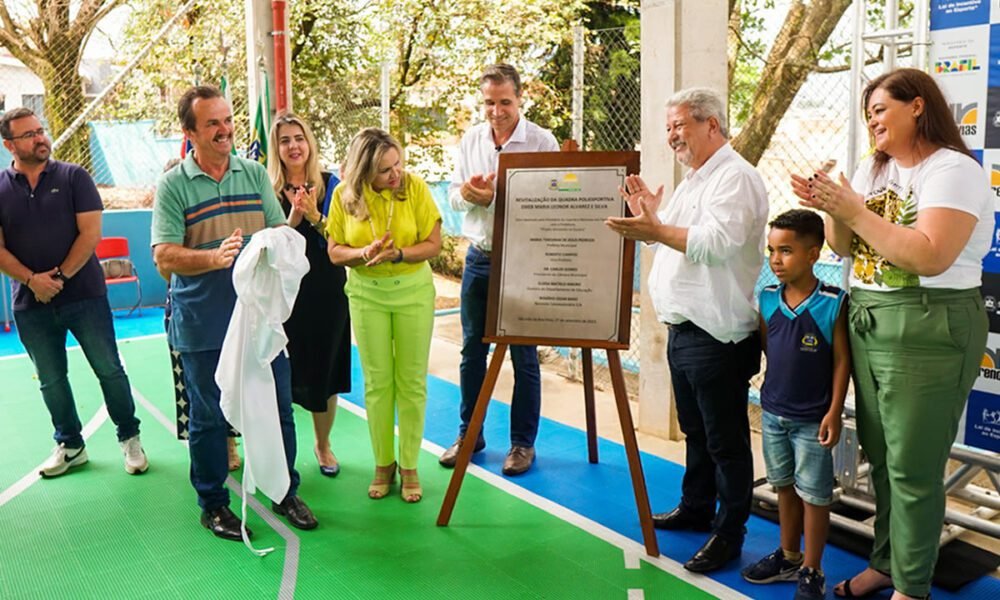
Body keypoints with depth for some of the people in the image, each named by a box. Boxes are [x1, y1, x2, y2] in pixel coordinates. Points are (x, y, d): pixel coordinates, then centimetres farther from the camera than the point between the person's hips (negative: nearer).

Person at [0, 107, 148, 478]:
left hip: (84, 294, -2)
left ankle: (129, 438, 18)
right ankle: (69, 445, 29)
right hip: (31, 304, 3)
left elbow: (90, 233, -8)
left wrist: (60, 276, -12)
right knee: (50, 380, 13)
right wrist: (31, 279, -14)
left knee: (109, 369, 3)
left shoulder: (73, 177, -2)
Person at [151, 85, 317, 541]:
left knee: (277, 407, 10)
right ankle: (212, 504, 28)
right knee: (207, 416, 10)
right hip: (202, 323, -3)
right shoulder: (172, 185, -5)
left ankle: (284, 492, 29)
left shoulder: (255, 174, 7)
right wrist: (215, 256, -29)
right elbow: (165, 258, -12)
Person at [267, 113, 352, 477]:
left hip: (328, 293, 1)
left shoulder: (330, 184, 1)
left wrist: (315, 216, -17)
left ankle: (323, 444, 30)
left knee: (325, 371, 8)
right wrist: (293, 217, -19)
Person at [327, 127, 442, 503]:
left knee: (411, 382, 5)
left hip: (413, 292, -1)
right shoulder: (343, 196, -8)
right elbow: (334, 251, -3)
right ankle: (383, 464, 22)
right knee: (377, 383, 8)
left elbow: (434, 244, -10)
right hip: (366, 294, 1)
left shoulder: (415, 187, -12)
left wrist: (398, 254, -26)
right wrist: (365, 253, -23)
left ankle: (409, 466, 17)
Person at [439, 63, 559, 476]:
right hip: (478, 258, 5)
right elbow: (454, 194, 10)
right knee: (472, 350, 13)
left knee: (524, 356, 5)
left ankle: (523, 442, 19)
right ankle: (469, 434, 29)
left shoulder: (541, 141, -8)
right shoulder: (470, 139, 7)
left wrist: (496, 196, -22)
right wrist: (467, 194, -13)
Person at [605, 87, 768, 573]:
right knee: (694, 429, 21)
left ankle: (729, 533, 15)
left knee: (725, 439, 2)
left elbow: (718, 242, -27)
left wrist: (656, 229, -32)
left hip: (717, 335, -10)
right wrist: (648, 214, 8)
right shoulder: (693, 181, 18)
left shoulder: (735, 178, -13)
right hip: (683, 328, 10)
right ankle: (696, 508, 36)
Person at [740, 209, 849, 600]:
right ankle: (788, 556, 35)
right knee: (784, 487, 19)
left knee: (814, 495, 7)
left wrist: (834, 412, -13)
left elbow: (841, 361, -10)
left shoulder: (833, 303, -14)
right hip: (772, 413, 5)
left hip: (812, 419, -5)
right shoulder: (767, 299, -1)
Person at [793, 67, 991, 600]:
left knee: (912, 468, 1)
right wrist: (831, 209, -6)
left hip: (927, 331, -7)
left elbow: (930, 257, -23)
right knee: (880, 456, 15)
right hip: (867, 322, 7)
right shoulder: (874, 169, 12)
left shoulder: (953, 170, -11)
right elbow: (845, 247, 13)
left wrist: (853, 210, -20)